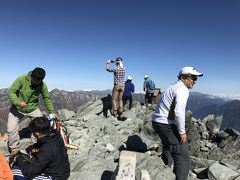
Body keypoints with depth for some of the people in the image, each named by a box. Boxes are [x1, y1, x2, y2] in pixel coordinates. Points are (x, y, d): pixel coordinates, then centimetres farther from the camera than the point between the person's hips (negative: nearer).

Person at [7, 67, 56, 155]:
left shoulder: (42, 85, -16)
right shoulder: (21, 79, -25)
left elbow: (47, 99, -5)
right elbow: (11, 92, -21)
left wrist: (52, 112, -7)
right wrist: (18, 102, -38)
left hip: (33, 109, 2)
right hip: (17, 108, -2)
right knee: (11, 129, -10)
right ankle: (14, 149, 13)